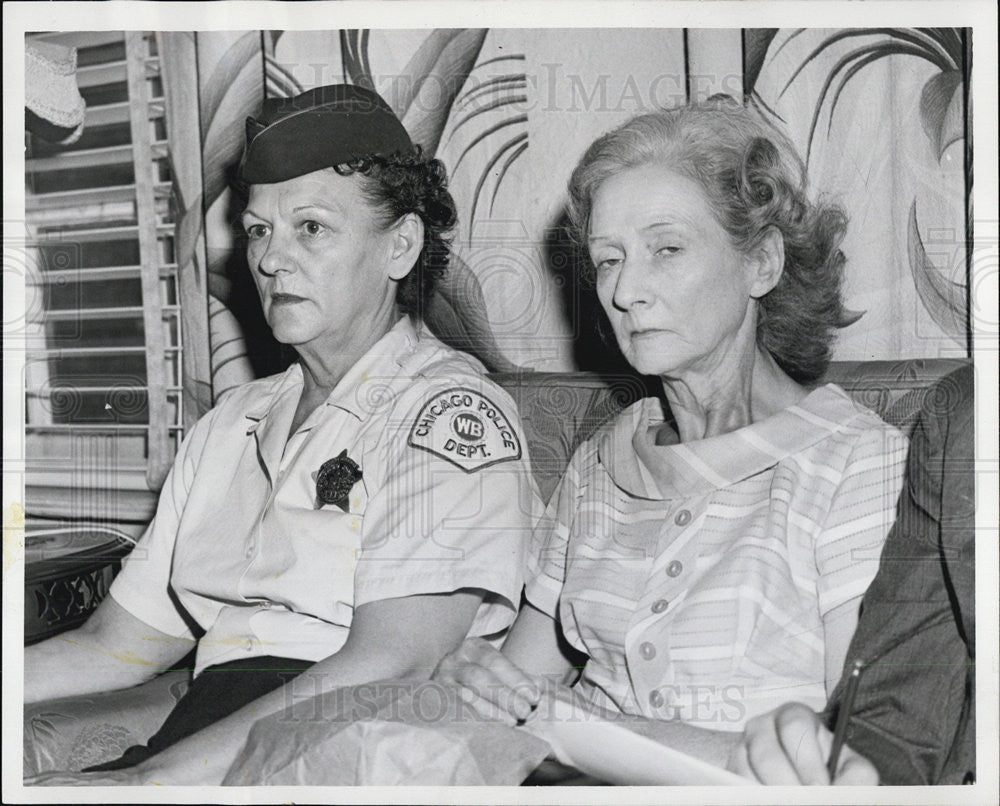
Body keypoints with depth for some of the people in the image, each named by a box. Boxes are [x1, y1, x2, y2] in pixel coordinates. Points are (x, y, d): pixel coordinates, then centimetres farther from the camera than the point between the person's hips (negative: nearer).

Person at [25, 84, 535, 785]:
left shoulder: (455, 411, -6)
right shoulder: (231, 424, 18)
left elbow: (387, 665, -18)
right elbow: (118, 644, 18)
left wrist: (146, 778, -22)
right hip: (200, 736, 6)